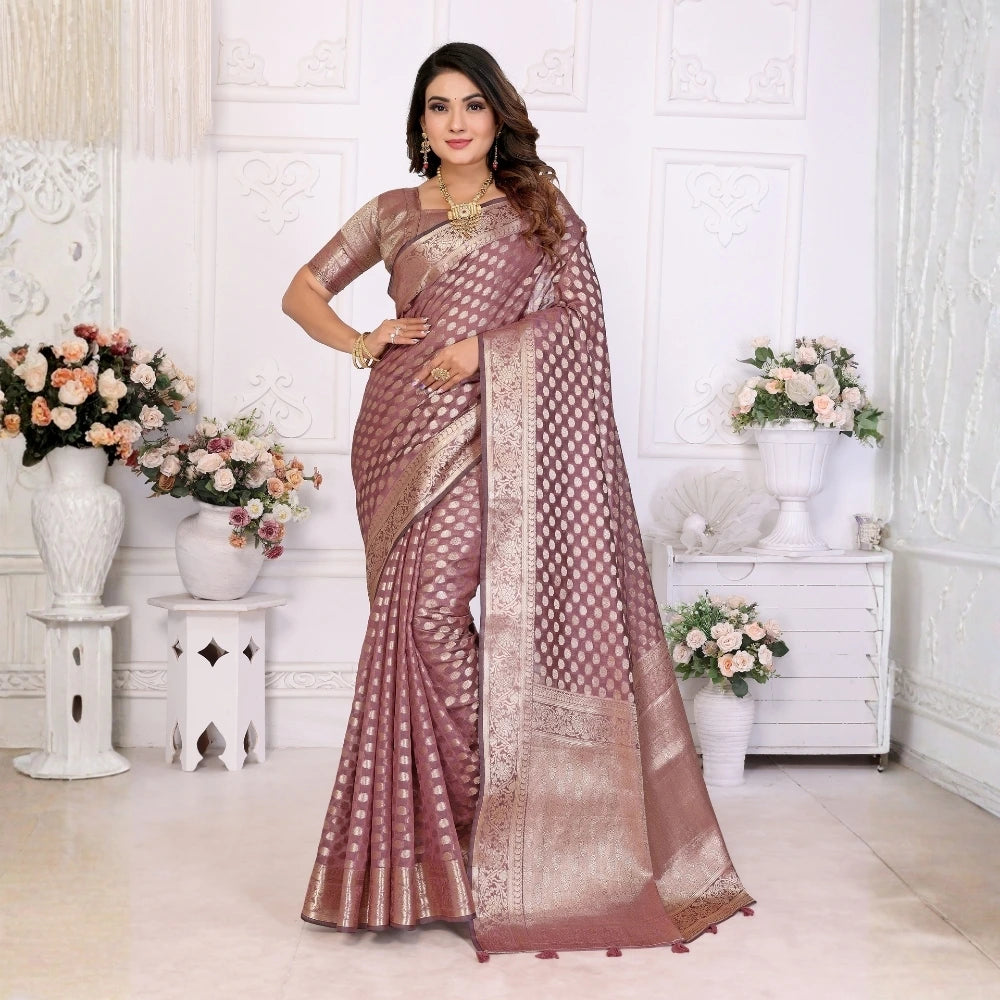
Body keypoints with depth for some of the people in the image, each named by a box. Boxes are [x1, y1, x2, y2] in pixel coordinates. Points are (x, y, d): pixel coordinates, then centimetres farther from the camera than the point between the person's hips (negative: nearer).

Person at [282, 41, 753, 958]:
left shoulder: (539, 208, 10)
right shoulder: (395, 212, 16)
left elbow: (581, 310, 1)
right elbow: (303, 292, 20)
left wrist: (484, 347, -11)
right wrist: (362, 343, 1)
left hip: (481, 429, -4)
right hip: (399, 428, 4)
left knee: (431, 607, -19)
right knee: (408, 617, 3)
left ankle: (482, 810, -5)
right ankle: (427, 836, 14)